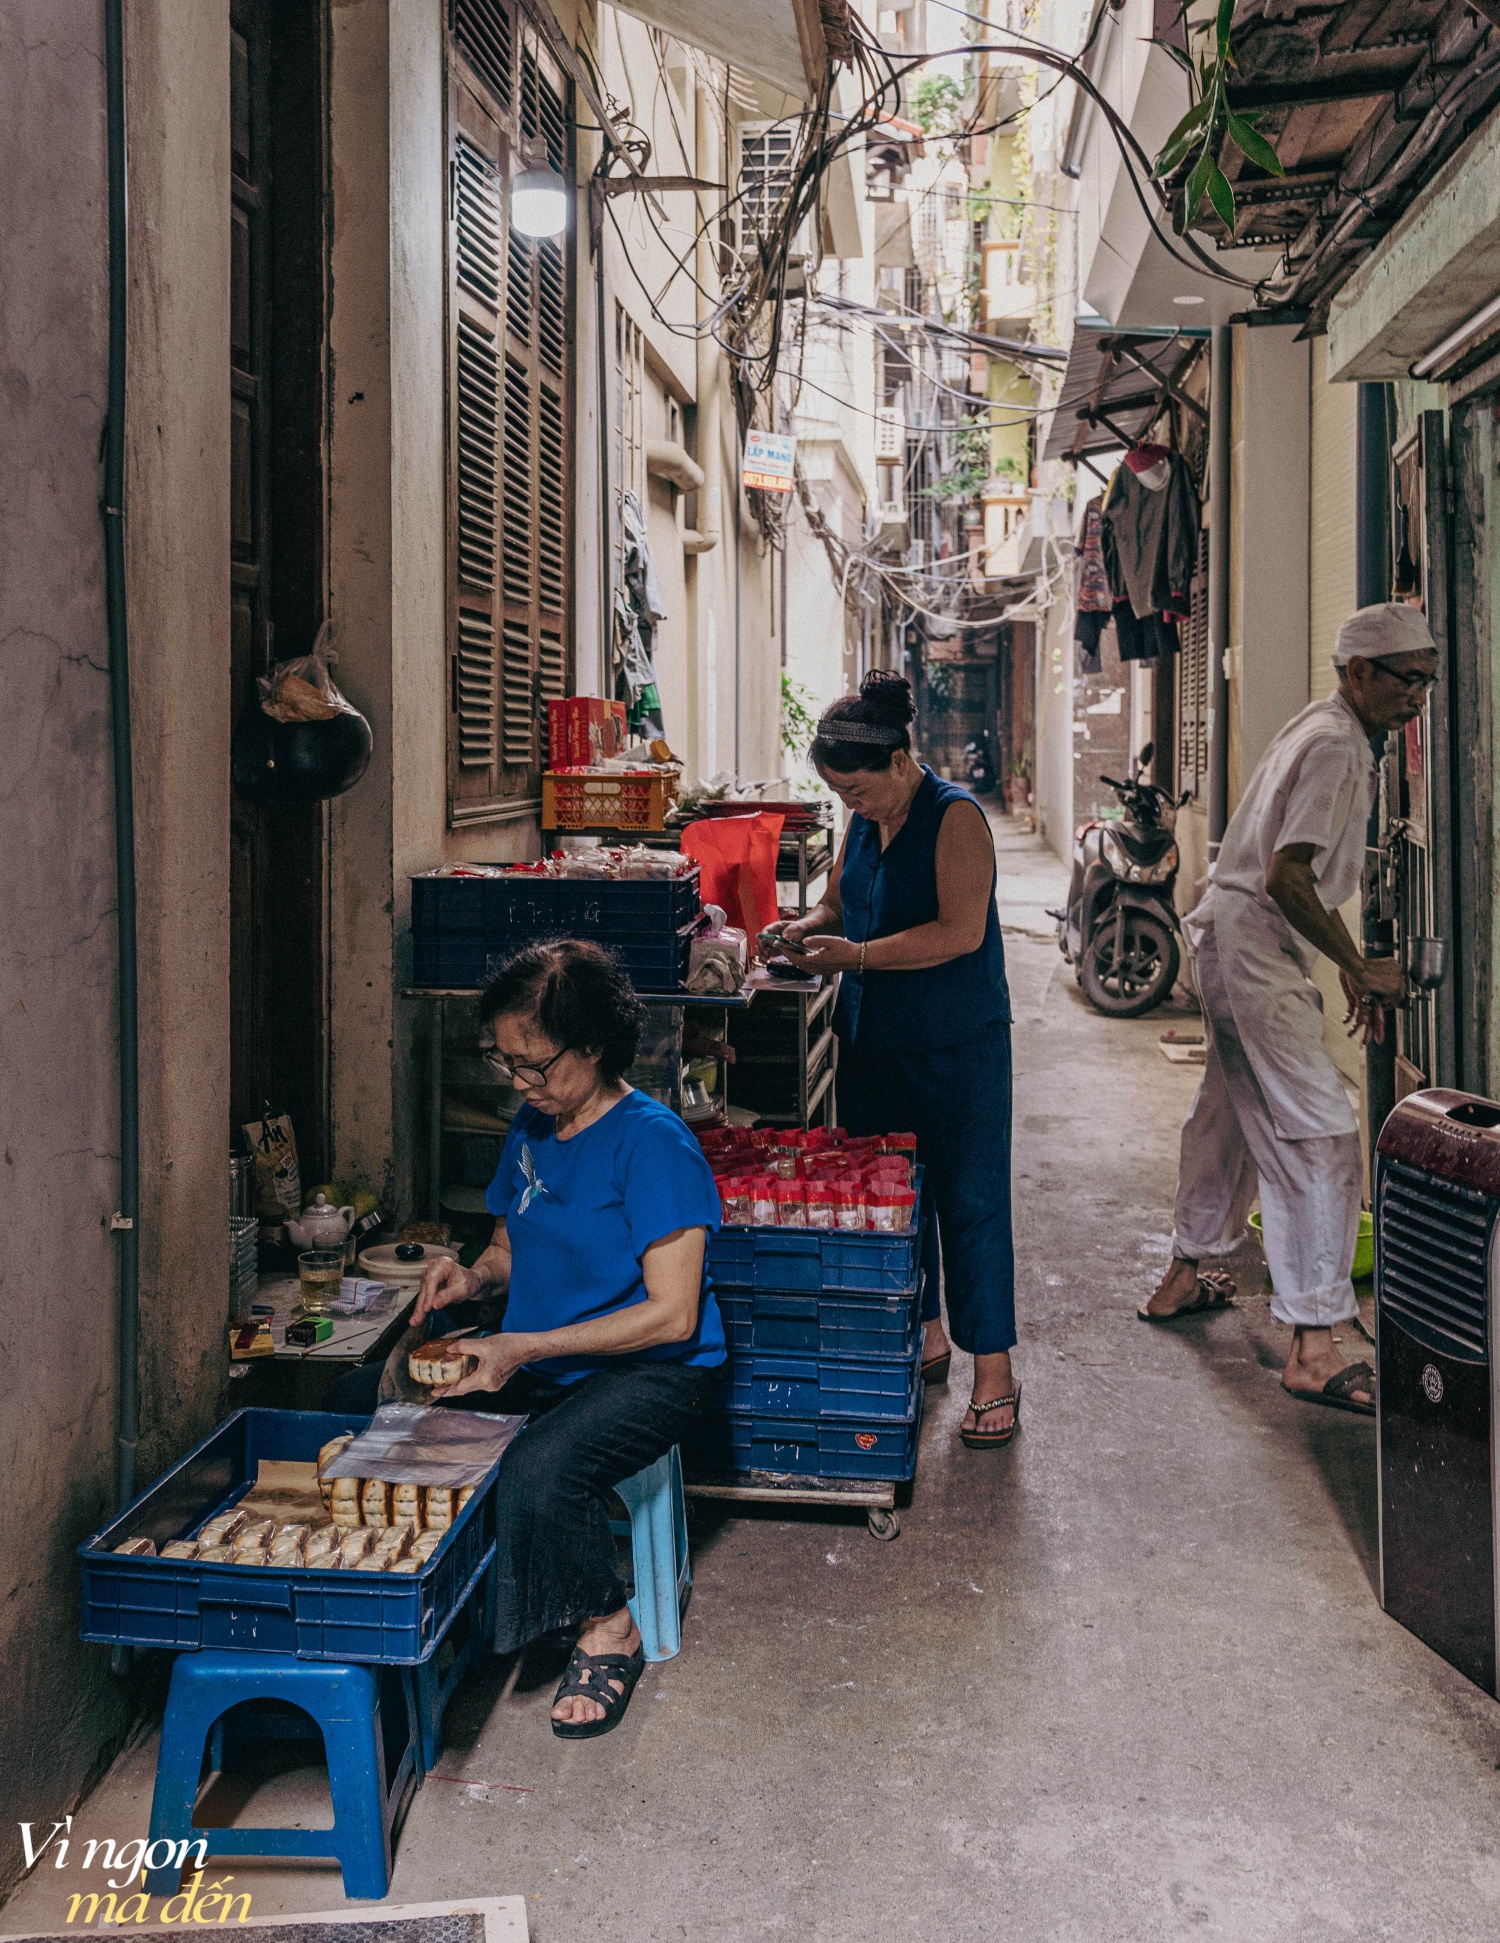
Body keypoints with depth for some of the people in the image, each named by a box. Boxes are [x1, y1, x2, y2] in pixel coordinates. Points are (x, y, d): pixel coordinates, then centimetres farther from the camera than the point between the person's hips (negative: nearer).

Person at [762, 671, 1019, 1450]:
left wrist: (856, 953, -23)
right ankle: (922, 1336, 29)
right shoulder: (863, 821, 9)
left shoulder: (954, 816, -14)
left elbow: (961, 931, -22)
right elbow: (838, 902, 21)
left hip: (955, 1045, -7)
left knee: (969, 1202, -2)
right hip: (874, 1037, 8)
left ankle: (994, 1373, 7)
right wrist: (808, 927, -2)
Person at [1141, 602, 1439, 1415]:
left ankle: (1182, 1278, 37)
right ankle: (1313, 1346, -13)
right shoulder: (1336, 745, -17)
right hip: (1254, 943, -11)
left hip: (1233, 936, 11)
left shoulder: (1326, 730, 16)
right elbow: (1287, 878, -25)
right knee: (1319, 1134, -13)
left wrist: (1349, 968, 19)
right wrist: (1359, 966, -16)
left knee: (1231, 1111, 22)